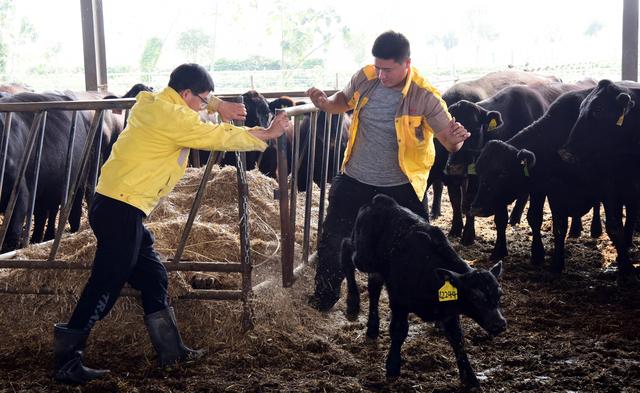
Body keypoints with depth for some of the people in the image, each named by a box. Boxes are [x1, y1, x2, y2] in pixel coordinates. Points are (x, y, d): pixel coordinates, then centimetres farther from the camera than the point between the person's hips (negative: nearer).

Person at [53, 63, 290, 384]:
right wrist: (267, 134, 0)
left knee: (153, 278, 14)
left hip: (120, 207, 10)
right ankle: (65, 362, 4)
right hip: (120, 210, -10)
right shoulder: (172, 117, -15)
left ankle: (171, 351, 22)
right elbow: (220, 137, -10)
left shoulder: (157, 106, 13)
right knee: (106, 286, -4)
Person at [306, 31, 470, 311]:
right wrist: (326, 103, -10)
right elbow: (346, 100, 13)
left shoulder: (425, 96, -19)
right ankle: (324, 297, 35)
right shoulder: (365, 78, -8)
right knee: (332, 241, 12)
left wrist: (456, 138, -41)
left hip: (401, 189, -3)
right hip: (355, 181, 3)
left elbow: (449, 139, -16)